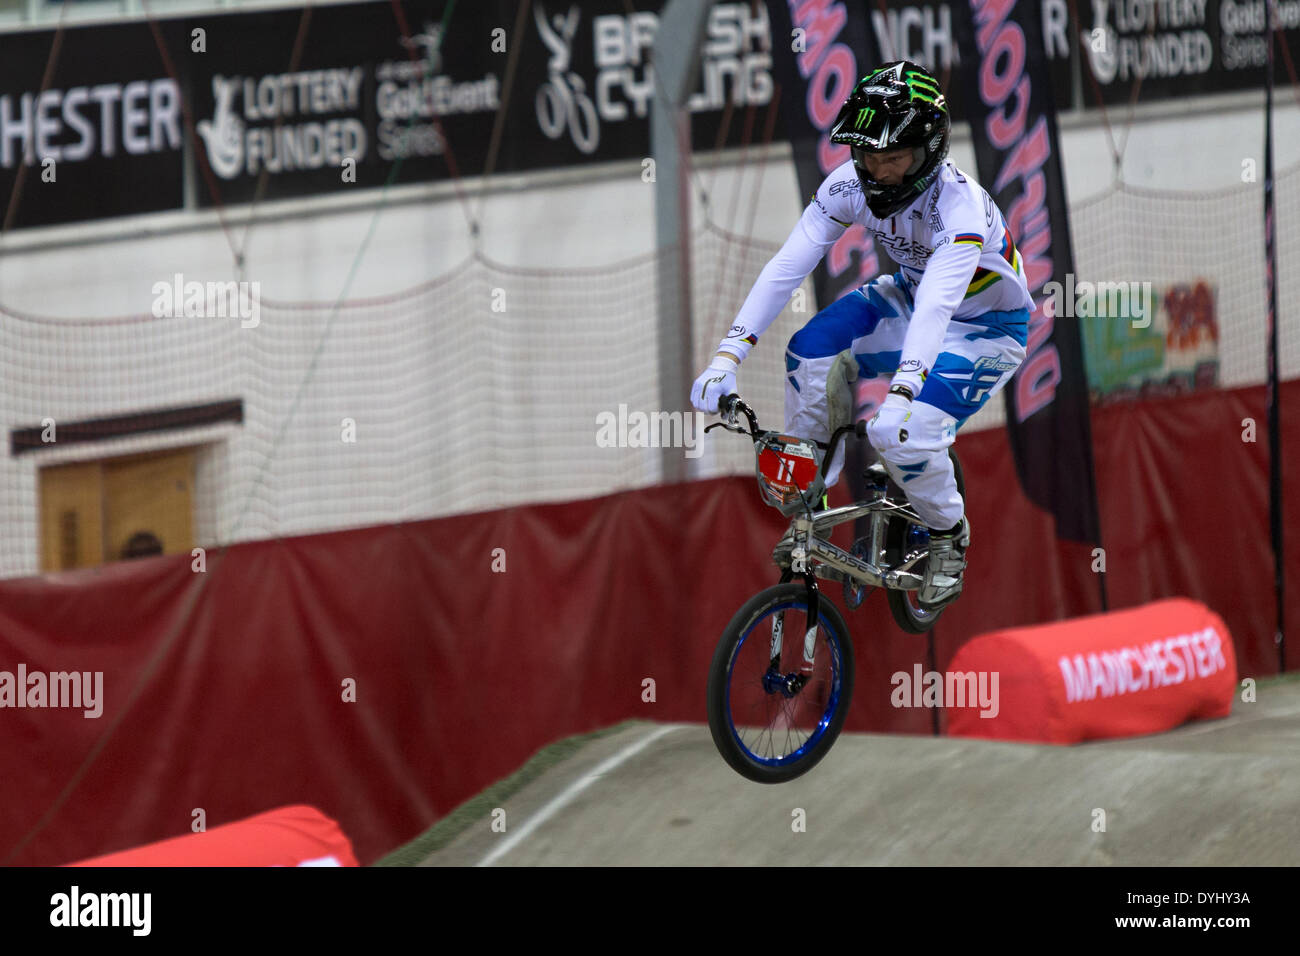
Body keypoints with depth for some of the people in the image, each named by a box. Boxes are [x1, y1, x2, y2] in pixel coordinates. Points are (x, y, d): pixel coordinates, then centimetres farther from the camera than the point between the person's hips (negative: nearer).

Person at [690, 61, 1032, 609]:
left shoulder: (960, 205, -36)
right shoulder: (849, 187, -19)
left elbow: (937, 305, -49)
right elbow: (786, 267, -23)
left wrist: (901, 394, -62)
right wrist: (727, 357, -34)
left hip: (985, 329, -6)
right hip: (911, 297, 6)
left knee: (902, 434, -26)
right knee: (811, 353, -22)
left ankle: (949, 537, 4)